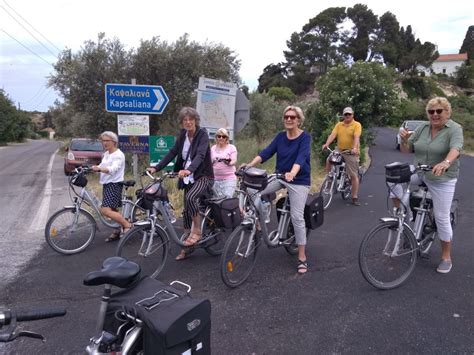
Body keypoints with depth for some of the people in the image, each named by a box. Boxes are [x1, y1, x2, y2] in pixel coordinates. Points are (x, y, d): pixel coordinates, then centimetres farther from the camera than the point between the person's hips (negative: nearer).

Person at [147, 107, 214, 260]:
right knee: (186, 210, 7)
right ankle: (187, 247, 18)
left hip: (203, 175, -6)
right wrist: (156, 168, -10)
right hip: (189, 177, 6)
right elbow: (172, 152, 1)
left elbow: (200, 154, -29)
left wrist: (189, 170, -46)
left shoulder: (202, 134, -14)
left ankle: (197, 231, -12)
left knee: (191, 197, -32)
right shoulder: (182, 135, 4)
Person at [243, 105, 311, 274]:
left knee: (297, 217, -8)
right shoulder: (281, 136, 3)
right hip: (280, 176, 5)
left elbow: (301, 157, -28)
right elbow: (267, 152, -8)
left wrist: (292, 173, -48)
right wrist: (250, 164, -24)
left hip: (299, 180, -5)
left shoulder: (305, 137, -11)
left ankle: (302, 258, 4)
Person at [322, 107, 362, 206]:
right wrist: (327, 144, -22)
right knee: (328, 160, -23)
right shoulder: (339, 125, 7)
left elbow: (356, 137, -19)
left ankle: (355, 197, 10)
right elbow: (332, 135, -5)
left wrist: (355, 148, -35)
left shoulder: (357, 125, -4)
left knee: (354, 175, 1)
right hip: (339, 150, 4)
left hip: (351, 152, -3)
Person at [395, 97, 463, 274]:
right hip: (419, 172, 5)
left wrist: (445, 163, -52)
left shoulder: (455, 129, -13)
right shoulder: (423, 128, 1)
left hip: (442, 179, -5)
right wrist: (404, 140, -19)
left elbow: (456, 148, -32)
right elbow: (406, 150, 4)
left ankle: (446, 257, 15)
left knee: (442, 217, -1)